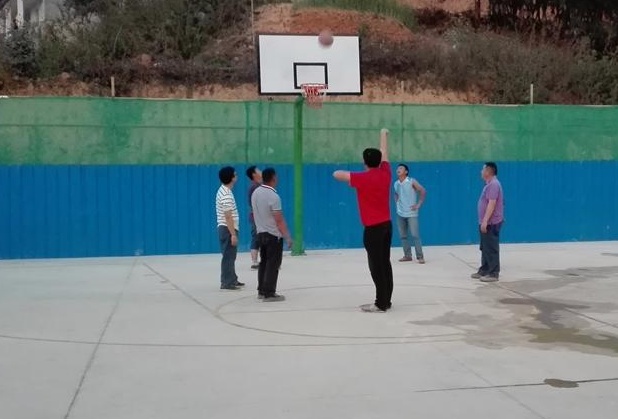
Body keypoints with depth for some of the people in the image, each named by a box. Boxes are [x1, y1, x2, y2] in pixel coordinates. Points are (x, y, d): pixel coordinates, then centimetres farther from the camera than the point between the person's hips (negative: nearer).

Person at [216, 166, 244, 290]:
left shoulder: (223, 190, 12)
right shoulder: (227, 195, -20)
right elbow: (228, 217, -24)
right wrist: (233, 234, -23)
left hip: (225, 228, 10)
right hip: (227, 229, -10)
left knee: (230, 256, 17)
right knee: (228, 256, -5)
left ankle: (232, 280, 25)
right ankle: (226, 282, -1)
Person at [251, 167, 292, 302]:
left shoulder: (255, 193, 4)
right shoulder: (273, 196, -20)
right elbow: (279, 220, -20)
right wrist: (288, 237, -14)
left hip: (261, 233, 8)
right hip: (273, 235, -8)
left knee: (263, 262, 15)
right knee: (272, 264, -3)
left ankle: (261, 291, 20)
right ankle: (269, 293, -2)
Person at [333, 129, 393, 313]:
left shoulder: (362, 178, -13)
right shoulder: (385, 174, 4)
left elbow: (337, 174, -8)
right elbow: (384, 153, 20)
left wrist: (347, 174, 13)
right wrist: (383, 135, 36)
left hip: (373, 228, -7)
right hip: (387, 224, 7)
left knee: (376, 266, -5)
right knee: (385, 263, 11)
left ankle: (381, 304, -4)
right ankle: (386, 300, 16)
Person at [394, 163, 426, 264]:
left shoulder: (412, 182, -9)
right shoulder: (396, 184, 6)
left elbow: (423, 191, -10)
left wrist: (418, 205, -11)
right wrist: (397, 203, 12)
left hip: (411, 213, -5)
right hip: (400, 214, 6)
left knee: (415, 235, -9)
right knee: (403, 236, 7)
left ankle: (420, 256, -5)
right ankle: (407, 255, 15)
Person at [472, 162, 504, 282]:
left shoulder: (493, 184, -17)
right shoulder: (490, 184, 17)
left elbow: (492, 203, -24)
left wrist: (485, 221, -26)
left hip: (491, 223, -11)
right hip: (486, 222, 11)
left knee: (491, 249, -7)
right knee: (485, 248, 15)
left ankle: (493, 274, -4)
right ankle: (484, 270, 23)